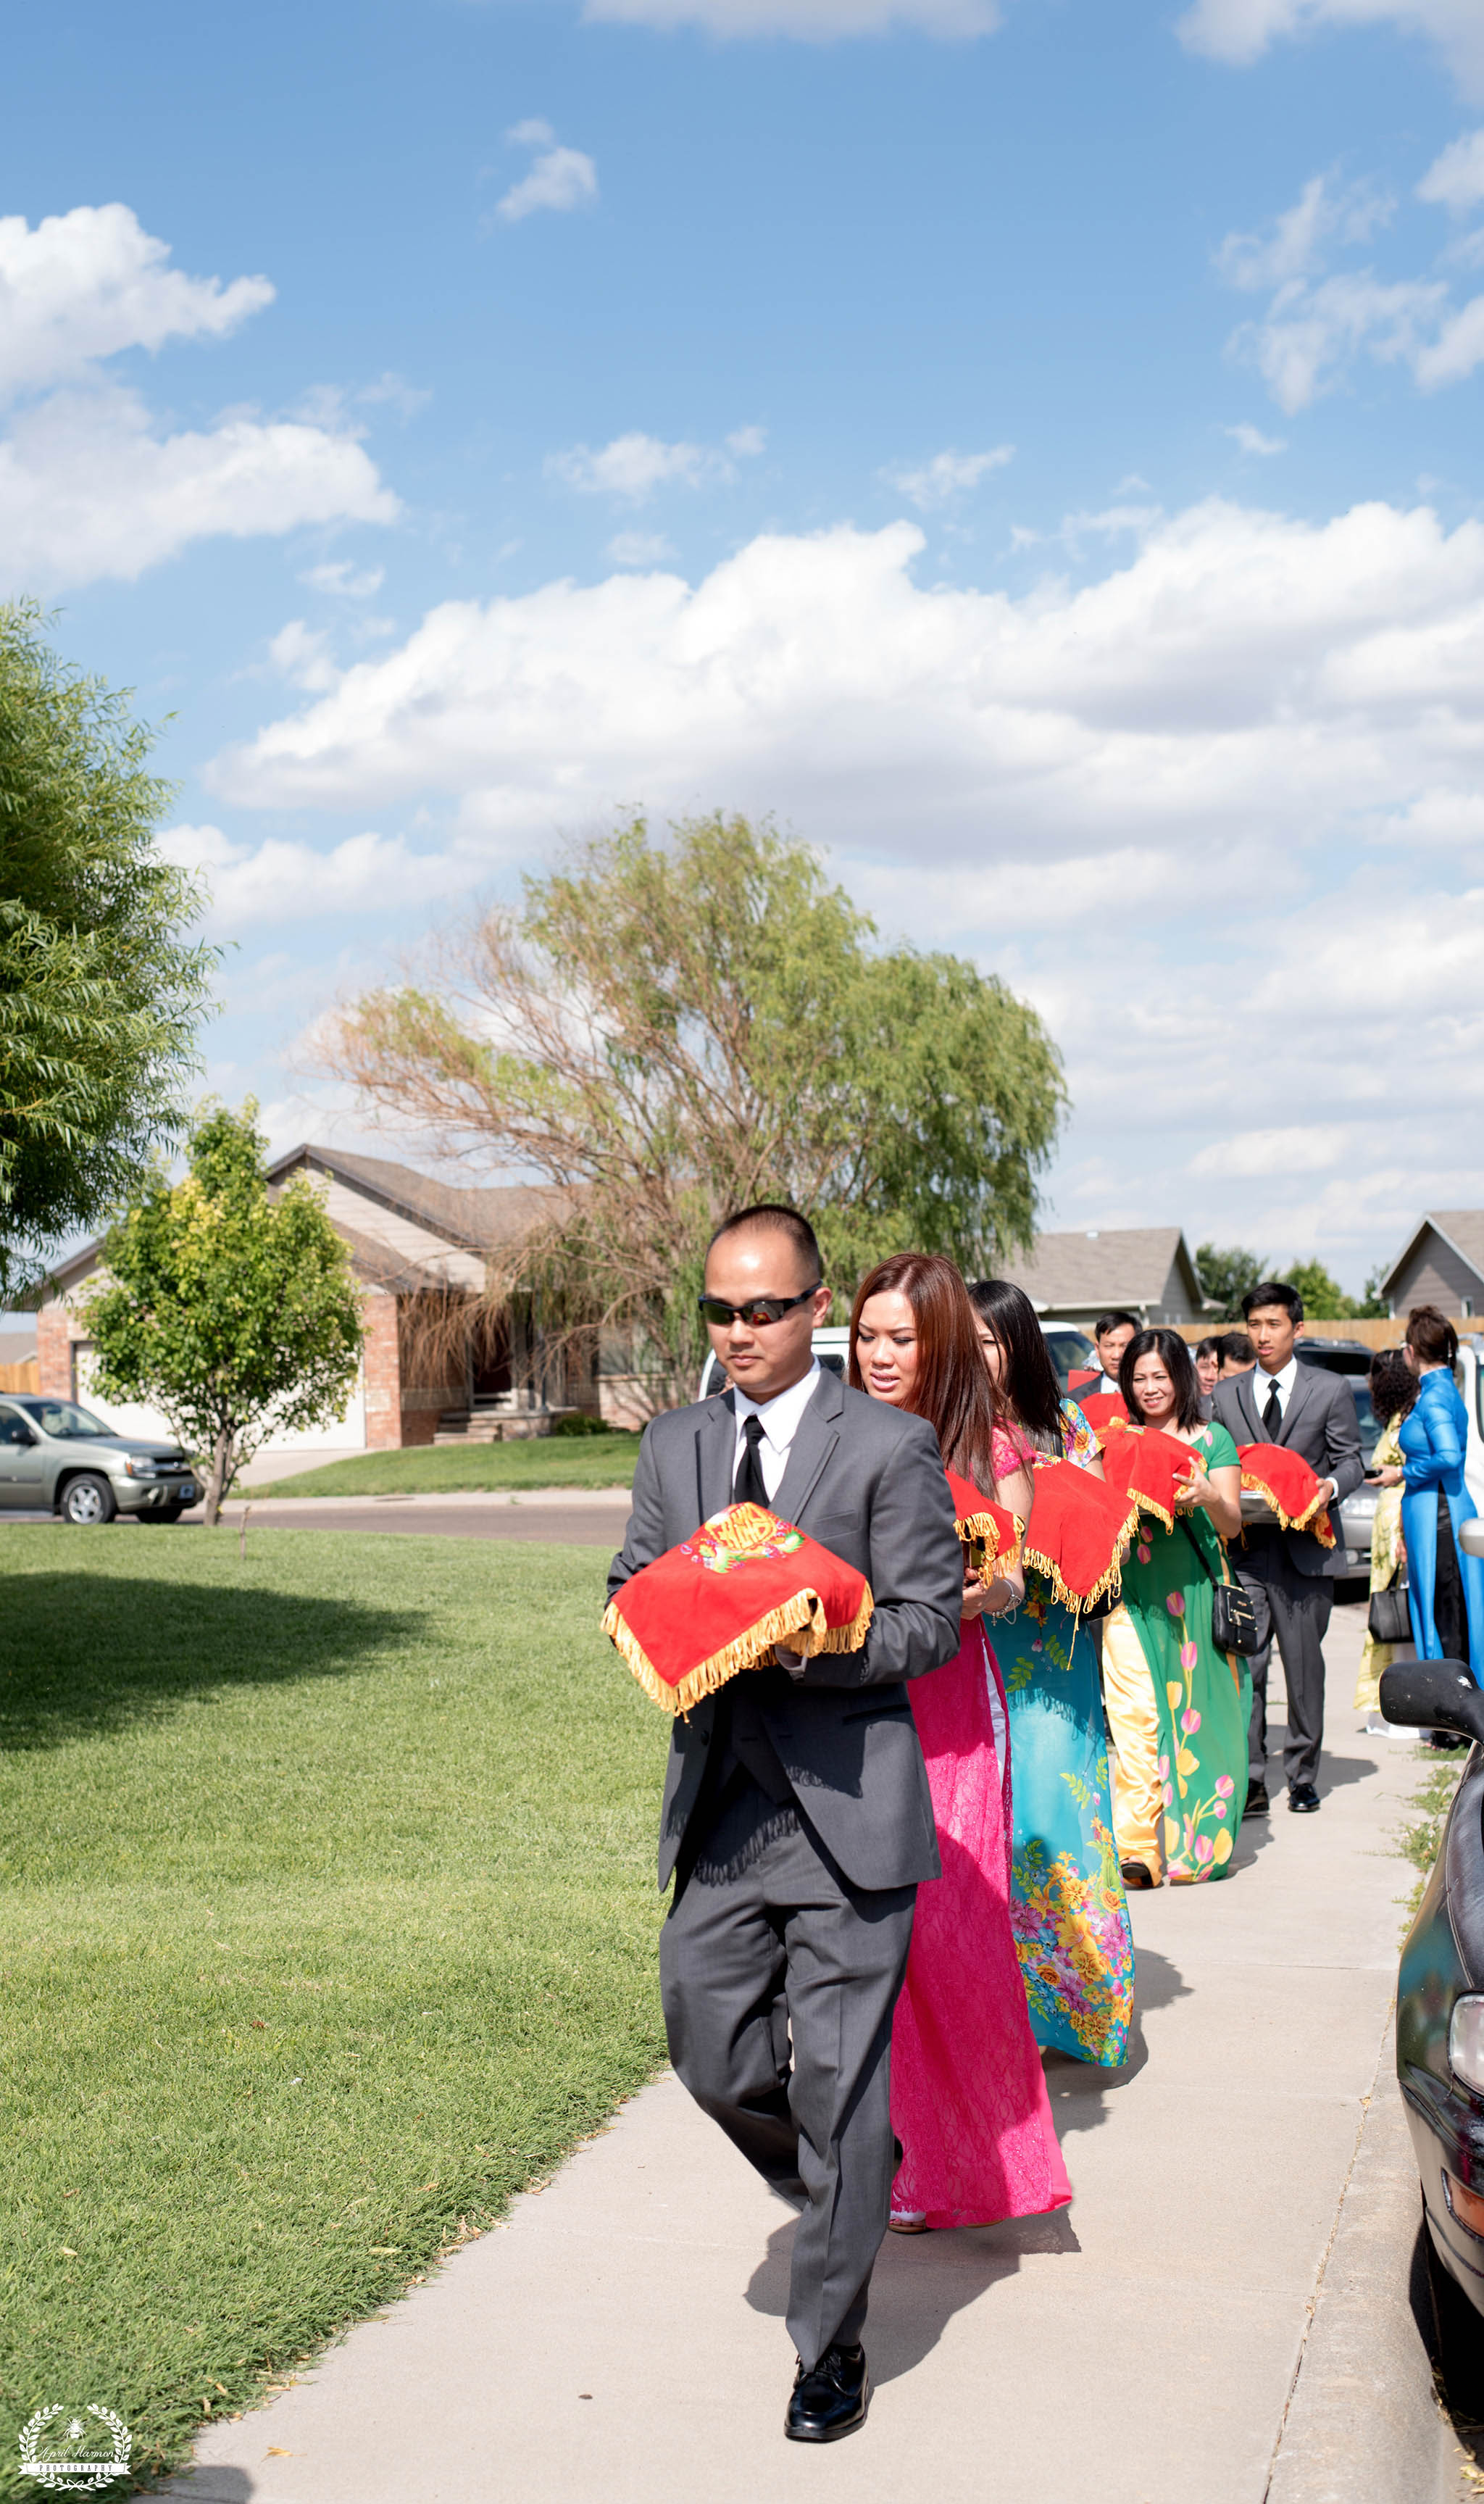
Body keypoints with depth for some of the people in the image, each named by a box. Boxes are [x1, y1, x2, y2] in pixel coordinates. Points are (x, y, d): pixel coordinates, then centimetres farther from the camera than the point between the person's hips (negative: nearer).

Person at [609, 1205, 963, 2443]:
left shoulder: (891, 1446, -5)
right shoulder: (676, 1443, 11)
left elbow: (931, 1621, -6)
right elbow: (630, 1586, 17)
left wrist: (812, 1644, -22)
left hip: (845, 1807, -5)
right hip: (719, 1799, 5)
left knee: (838, 2085, 0)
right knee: (711, 2051, 7)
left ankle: (832, 2345, 16)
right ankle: (847, 2186, 38)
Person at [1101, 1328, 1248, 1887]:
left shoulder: (1212, 1439, 7)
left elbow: (1232, 1525, 1)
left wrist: (1209, 1497, -19)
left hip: (1193, 1588, 0)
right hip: (1130, 1591, 0)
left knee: (1193, 1713, 2)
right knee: (1136, 1714, -10)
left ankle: (1194, 1843, 16)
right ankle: (1136, 1847, -13)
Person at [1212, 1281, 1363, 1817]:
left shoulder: (1331, 1390, 7)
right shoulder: (1225, 1395, 13)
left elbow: (1351, 1460, 6)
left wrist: (1331, 1486, -15)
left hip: (1305, 1546, -1)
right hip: (1245, 1546, 1)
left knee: (1304, 1666, 4)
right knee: (1243, 1666, -7)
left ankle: (1302, 1777, 15)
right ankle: (1249, 1781, -5)